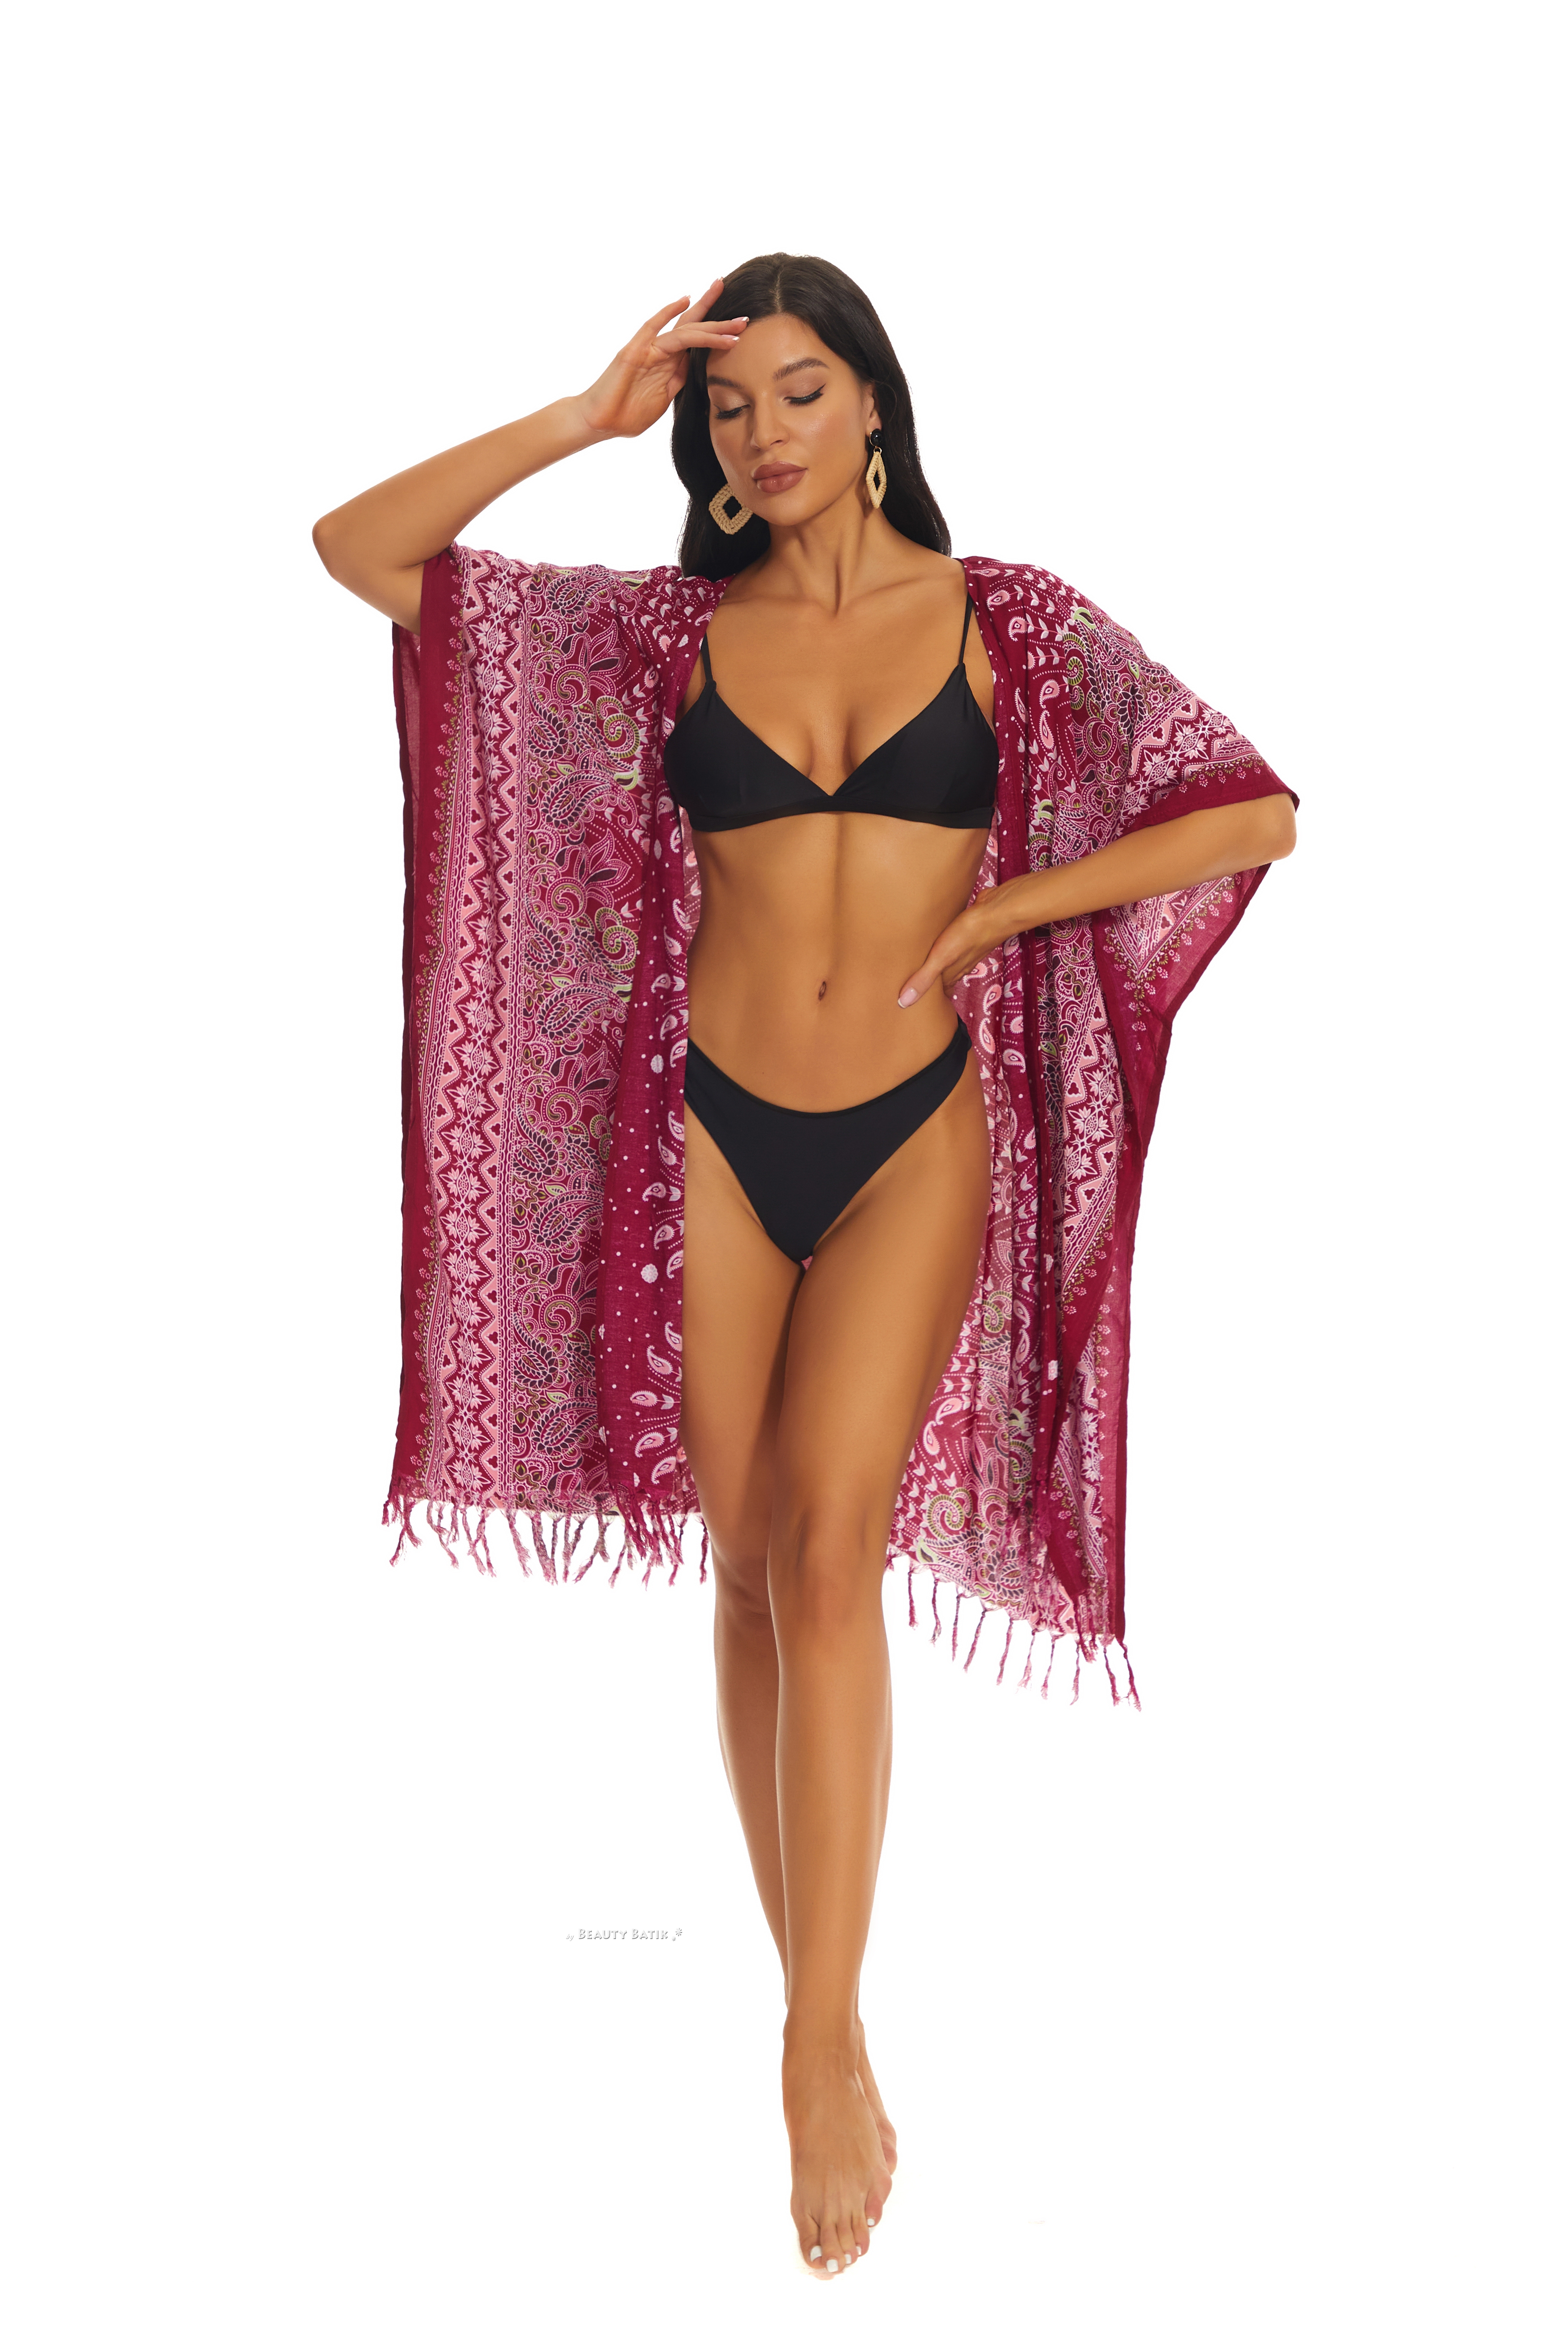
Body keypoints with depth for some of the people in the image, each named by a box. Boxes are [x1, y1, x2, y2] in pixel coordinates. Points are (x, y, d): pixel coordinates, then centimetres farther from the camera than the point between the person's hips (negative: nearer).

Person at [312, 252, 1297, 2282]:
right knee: (751, 1563, 6)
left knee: (832, 1549, -14)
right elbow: (360, 546, 1)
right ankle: (817, 1998, 19)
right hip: (712, 1128, 2)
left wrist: (987, 912, -6)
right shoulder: (671, 631, 5)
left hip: (915, 1134, -2)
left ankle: (824, 2047, -10)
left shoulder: (1005, 622, 0)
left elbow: (1252, 816, -4)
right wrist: (586, 419, -5)